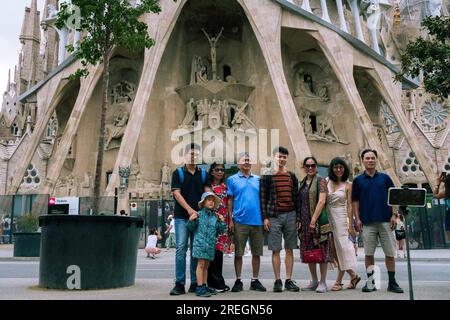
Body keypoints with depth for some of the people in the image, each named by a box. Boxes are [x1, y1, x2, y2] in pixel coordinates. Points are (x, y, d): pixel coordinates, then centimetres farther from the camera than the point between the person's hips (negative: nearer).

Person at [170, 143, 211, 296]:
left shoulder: (203, 174, 12)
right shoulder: (178, 173, 5)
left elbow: (207, 193, 5)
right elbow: (177, 193, -4)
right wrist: (189, 209, -16)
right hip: (182, 217, -2)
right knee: (181, 249, -6)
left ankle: (195, 283, 12)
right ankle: (179, 284, -3)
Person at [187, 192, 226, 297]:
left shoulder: (216, 216, 9)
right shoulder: (199, 214, -2)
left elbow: (220, 231, 14)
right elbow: (191, 228, 3)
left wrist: (222, 221, 2)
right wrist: (191, 220, -14)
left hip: (211, 244, 5)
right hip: (200, 243, -5)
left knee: (206, 265, 12)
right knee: (201, 264, -6)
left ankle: (204, 286, 21)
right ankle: (199, 288, -4)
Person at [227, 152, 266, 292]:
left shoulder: (258, 179, 11)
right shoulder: (232, 179, 5)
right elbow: (230, 201, 3)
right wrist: (230, 220, -4)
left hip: (257, 221, 3)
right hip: (240, 221, -2)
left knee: (257, 253, 7)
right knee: (238, 253, 4)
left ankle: (255, 280, 19)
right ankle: (238, 281, 15)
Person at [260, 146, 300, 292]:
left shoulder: (292, 176, 12)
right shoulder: (267, 177, 3)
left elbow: (296, 197, 12)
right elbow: (263, 198, 0)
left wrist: (298, 217, 7)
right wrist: (265, 218, -7)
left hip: (290, 215, 3)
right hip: (274, 216, -3)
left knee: (289, 250, 5)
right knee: (276, 250, 0)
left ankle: (289, 280, 12)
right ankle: (277, 280, 8)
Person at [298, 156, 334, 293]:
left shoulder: (320, 181, -5)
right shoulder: (302, 183, 14)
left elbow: (322, 201, -15)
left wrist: (314, 220, -19)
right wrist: (299, 220, 9)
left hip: (319, 220, -7)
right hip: (305, 221, 7)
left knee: (321, 250, -2)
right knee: (308, 251, 10)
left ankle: (323, 282, 7)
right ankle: (314, 281, 21)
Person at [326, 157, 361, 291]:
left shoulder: (348, 185, 0)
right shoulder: (327, 182, 7)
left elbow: (349, 205, -3)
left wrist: (350, 225, -6)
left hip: (340, 217, -3)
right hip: (328, 216, 4)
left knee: (341, 247, -3)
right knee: (335, 248, 5)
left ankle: (339, 281, 5)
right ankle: (353, 275, 18)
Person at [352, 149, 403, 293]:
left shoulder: (385, 177, 8)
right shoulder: (358, 180, 7)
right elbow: (355, 201, 6)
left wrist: (394, 215, -2)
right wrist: (357, 219, -2)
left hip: (385, 220, 1)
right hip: (367, 222, 0)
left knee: (390, 253, 4)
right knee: (369, 253, 3)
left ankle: (392, 282, 14)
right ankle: (370, 282, 13)